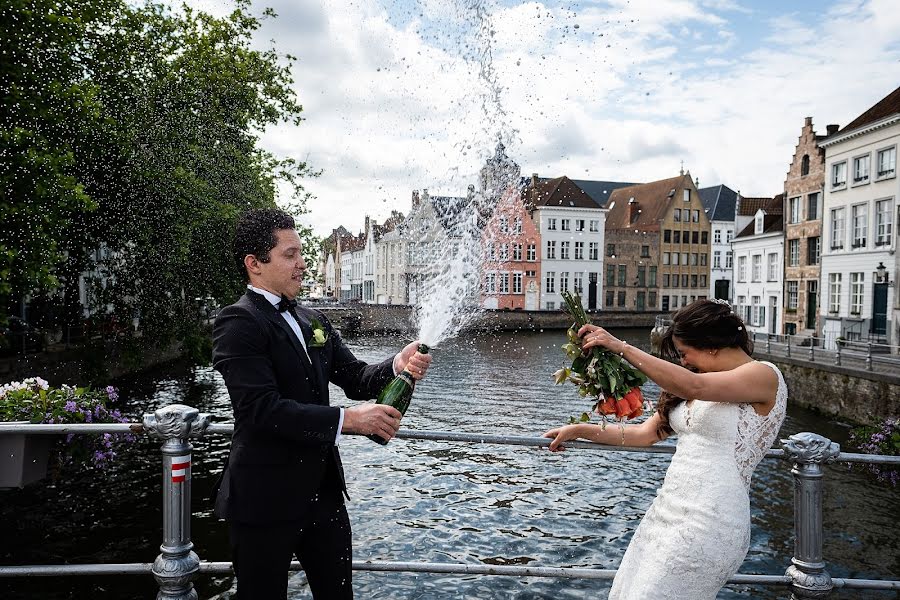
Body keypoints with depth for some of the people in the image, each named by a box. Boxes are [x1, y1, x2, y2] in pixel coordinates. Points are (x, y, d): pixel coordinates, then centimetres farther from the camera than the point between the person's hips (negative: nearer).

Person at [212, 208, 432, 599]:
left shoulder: (313, 321, 10)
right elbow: (262, 407, -25)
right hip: (266, 497, -7)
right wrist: (346, 419, -28)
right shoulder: (237, 323, -15)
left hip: (323, 489, 7)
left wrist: (397, 366, -14)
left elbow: (355, 379, 7)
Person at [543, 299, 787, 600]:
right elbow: (644, 434, 18)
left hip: (708, 526, -8)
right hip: (664, 513, 8)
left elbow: (694, 386, -27)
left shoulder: (765, 375, -7)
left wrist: (622, 347, -27)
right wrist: (579, 430, 13)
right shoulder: (706, 384, 18)